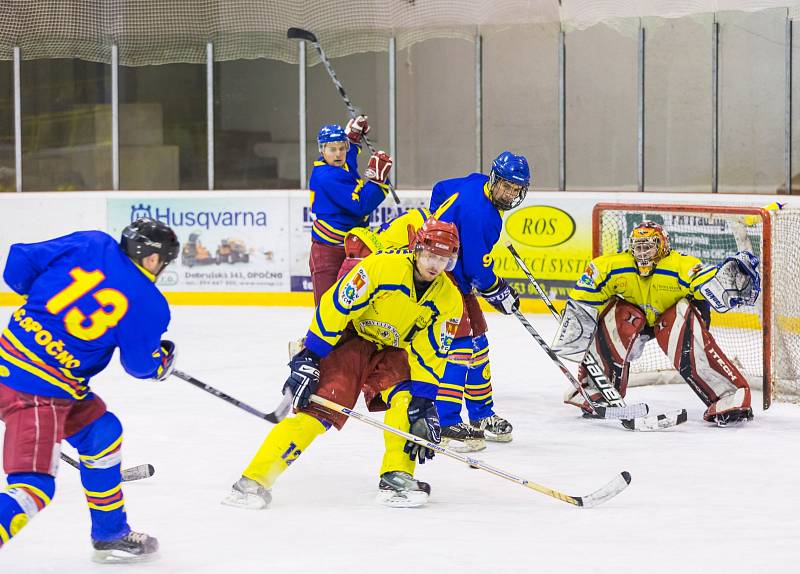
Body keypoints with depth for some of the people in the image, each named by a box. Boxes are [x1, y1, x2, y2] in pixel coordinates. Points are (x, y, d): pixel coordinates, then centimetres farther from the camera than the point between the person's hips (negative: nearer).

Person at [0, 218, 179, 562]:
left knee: (101, 434, 24)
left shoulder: (91, 245, 4)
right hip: (37, 391, -8)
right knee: (34, 486, -10)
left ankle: (111, 535, 38)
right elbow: (140, 364, 4)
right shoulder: (148, 304, -8)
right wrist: (163, 361, 26)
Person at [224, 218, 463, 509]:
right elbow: (336, 307, -22)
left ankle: (396, 477, -15)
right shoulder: (381, 266, -25)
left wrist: (424, 406, -16)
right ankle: (255, 479, -24)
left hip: (392, 351, 5)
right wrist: (308, 359, -23)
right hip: (350, 338, -5)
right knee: (321, 405, -21)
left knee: (409, 400, -24)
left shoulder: (448, 299, -11)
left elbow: (431, 355, -7)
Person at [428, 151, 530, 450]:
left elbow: (441, 190, 21)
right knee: (460, 344, -17)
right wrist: (499, 293, -6)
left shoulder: (477, 183, 2)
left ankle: (482, 416, 29)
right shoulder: (479, 213, -27)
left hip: (457, 276, 11)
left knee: (477, 340, 17)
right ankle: (445, 425, -18)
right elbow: (477, 266, -22)